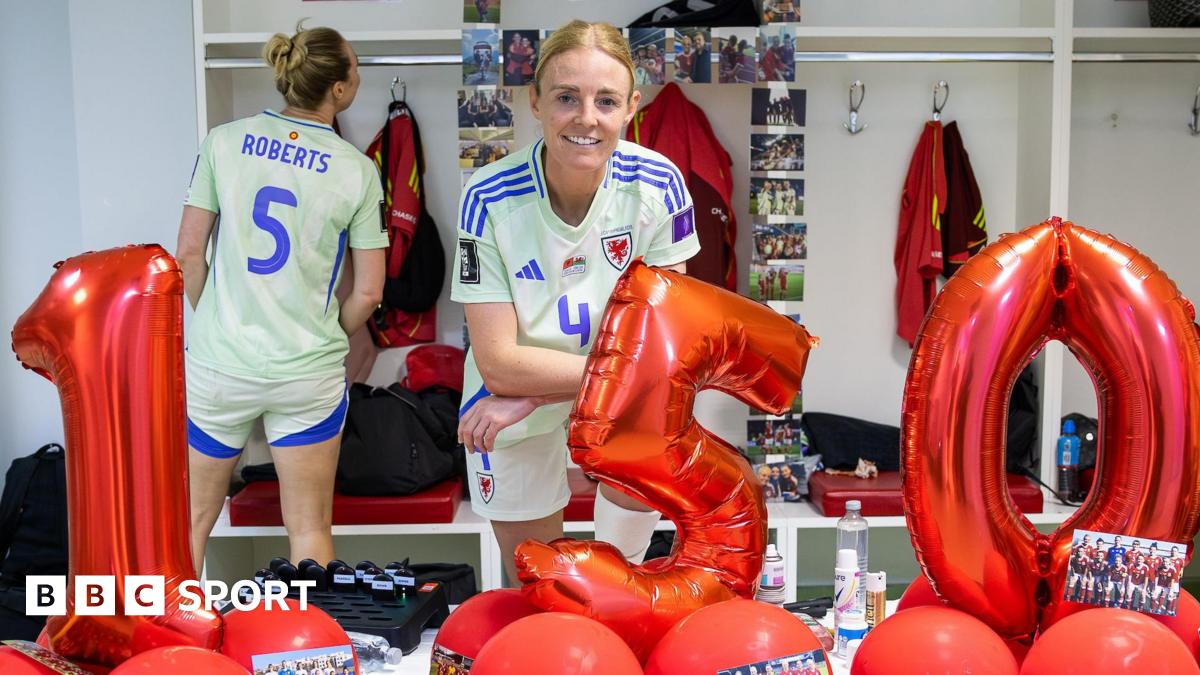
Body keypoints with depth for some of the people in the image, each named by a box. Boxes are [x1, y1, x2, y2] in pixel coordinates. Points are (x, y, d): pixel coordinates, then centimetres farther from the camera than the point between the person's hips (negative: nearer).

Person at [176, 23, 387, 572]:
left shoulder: (224, 141, -3)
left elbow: (189, 254, 0)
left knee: (192, 520, 17)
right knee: (309, 529, 12)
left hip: (218, 362, 2)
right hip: (308, 373, -1)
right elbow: (368, 292, -4)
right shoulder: (357, 170, -6)